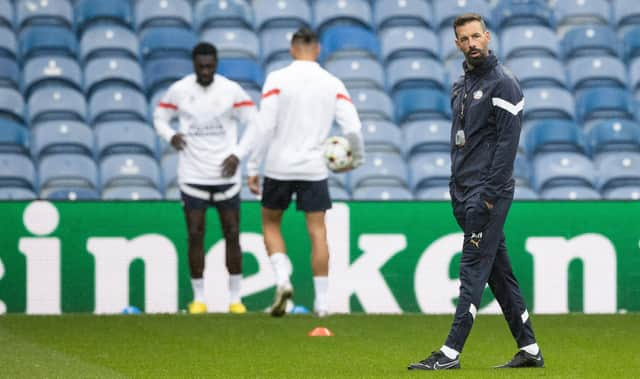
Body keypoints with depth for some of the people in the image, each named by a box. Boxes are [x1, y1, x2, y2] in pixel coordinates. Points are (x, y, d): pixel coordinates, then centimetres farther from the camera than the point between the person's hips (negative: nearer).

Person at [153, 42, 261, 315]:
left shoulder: (231, 90, -2)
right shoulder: (178, 91, 0)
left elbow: (254, 123, 3)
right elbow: (160, 117, 12)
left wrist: (238, 154, -8)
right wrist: (170, 136, -9)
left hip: (225, 174, 0)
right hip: (192, 176, 0)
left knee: (232, 235, 2)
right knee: (195, 236, -1)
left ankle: (235, 298, 11)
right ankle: (198, 299, 7)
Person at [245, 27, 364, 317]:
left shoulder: (277, 79, -5)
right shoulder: (333, 84, 2)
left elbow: (265, 127, -10)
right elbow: (352, 129, -4)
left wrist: (252, 168, -4)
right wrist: (357, 159, 16)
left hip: (279, 167, -1)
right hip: (314, 170, 1)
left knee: (270, 223, 17)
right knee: (317, 232, 6)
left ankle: (282, 280, -3)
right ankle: (322, 301, 5)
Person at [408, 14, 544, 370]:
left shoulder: (503, 83, -9)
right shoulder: (461, 86, 17)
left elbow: (508, 141, -15)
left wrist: (489, 194, -19)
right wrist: (457, 191, 16)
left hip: (488, 193, -9)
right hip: (465, 194, 9)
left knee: (474, 270, -10)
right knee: (500, 272, 10)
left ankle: (451, 353, -12)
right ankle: (529, 350, 15)